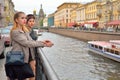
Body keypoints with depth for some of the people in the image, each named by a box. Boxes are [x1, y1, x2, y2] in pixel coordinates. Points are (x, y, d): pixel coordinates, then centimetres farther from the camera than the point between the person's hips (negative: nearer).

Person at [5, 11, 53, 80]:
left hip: (26, 60, 8)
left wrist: (42, 42, -13)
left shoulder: (25, 31, 11)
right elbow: (27, 43, -23)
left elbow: (31, 41, 4)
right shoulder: (15, 32, -16)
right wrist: (43, 44, -23)